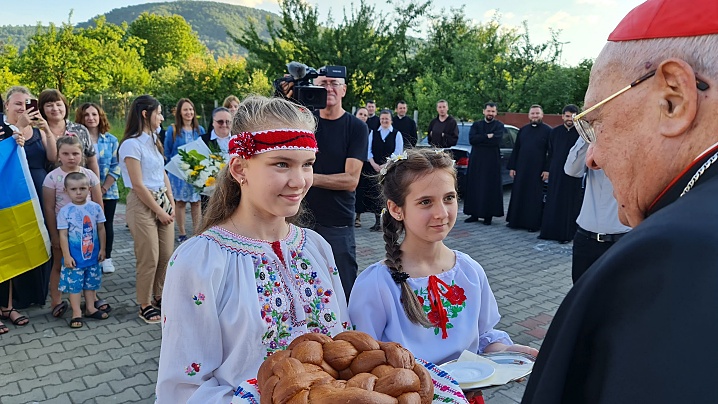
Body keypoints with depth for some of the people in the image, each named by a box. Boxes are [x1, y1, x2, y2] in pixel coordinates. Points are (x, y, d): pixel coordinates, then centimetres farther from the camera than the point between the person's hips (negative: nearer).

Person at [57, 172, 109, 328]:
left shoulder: (95, 208, -3)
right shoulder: (65, 211, -10)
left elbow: (101, 229, 4)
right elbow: (63, 235, -9)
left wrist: (102, 249, 4)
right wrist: (66, 256, -11)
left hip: (92, 255, 3)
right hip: (74, 257, -3)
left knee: (91, 282, 15)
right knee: (74, 284, 4)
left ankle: (90, 308, 29)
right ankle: (76, 313, 14)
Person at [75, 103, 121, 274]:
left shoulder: (111, 140, 2)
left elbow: (115, 167, 0)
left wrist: (103, 188, -9)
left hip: (108, 191, 1)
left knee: (107, 224, 8)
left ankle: (107, 258, 22)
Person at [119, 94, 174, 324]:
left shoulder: (153, 140, 10)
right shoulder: (131, 144, -13)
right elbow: (138, 185, -15)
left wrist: (171, 204, 4)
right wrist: (159, 211, -11)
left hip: (163, 200, 7)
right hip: (142, 204, -7)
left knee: (167, 255, 10)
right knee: (149, 259, 0)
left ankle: (160, 298, 27)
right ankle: (145, 305, 16)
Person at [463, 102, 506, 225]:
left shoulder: (499, 126, 2)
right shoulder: (476, 125, 11)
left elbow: (497, 140, -16)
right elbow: (471, 139, -6)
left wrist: (480, 139, -10)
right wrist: (487, 136, -12)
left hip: (492, 161, -3)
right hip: (476, 160, 3)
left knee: (490, 188, -1)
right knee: (474, 187, 3)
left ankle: (488, 215, 6)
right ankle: (474, 214, 11)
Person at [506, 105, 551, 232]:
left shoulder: (547, 131, -3)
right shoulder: (523, 130, 10)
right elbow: (515, 150, 11)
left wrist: (547, 169, -13)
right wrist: (512, 167, 5)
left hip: (537, 171, -4)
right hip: (521, 169, 4)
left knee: (534, 197, 2)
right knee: (518, 195, 7)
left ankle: (533, 223, 10)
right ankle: (516, 221, 17)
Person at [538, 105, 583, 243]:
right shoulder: (554, 132, 7)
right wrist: (549, 169, 8)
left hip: (572, 174, -3)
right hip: (556, 173, 3)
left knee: (569, 204, 2)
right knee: (552, 203, 8)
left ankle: (566, 234, 9)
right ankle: (549, 231, 17)